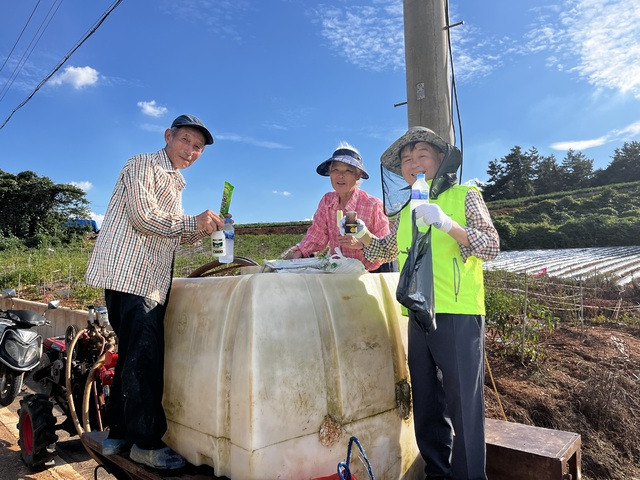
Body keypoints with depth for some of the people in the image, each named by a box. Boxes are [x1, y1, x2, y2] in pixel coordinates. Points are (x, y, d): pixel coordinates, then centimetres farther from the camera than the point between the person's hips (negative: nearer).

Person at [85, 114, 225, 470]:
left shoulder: (175, 184, 25)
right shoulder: (143, 165, -2)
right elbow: (143, 216, -15)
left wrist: (205, 228, 7)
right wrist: (192, 222, -14)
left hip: (152, 280, 9)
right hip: (129, 273, -9)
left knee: (134, 354, 12)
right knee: (144, 356, -9)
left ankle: (119, 434, 23)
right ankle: (147, 443, 0)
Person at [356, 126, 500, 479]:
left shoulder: (465, 196, -2)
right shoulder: (406, 209, 14)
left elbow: (492, 247, -11)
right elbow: (389, 249, 26)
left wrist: (448, 224, -26)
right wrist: (364, 235, 6)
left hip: (459, 317, -5)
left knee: (463, 404, 2)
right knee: (426, 404, 15)